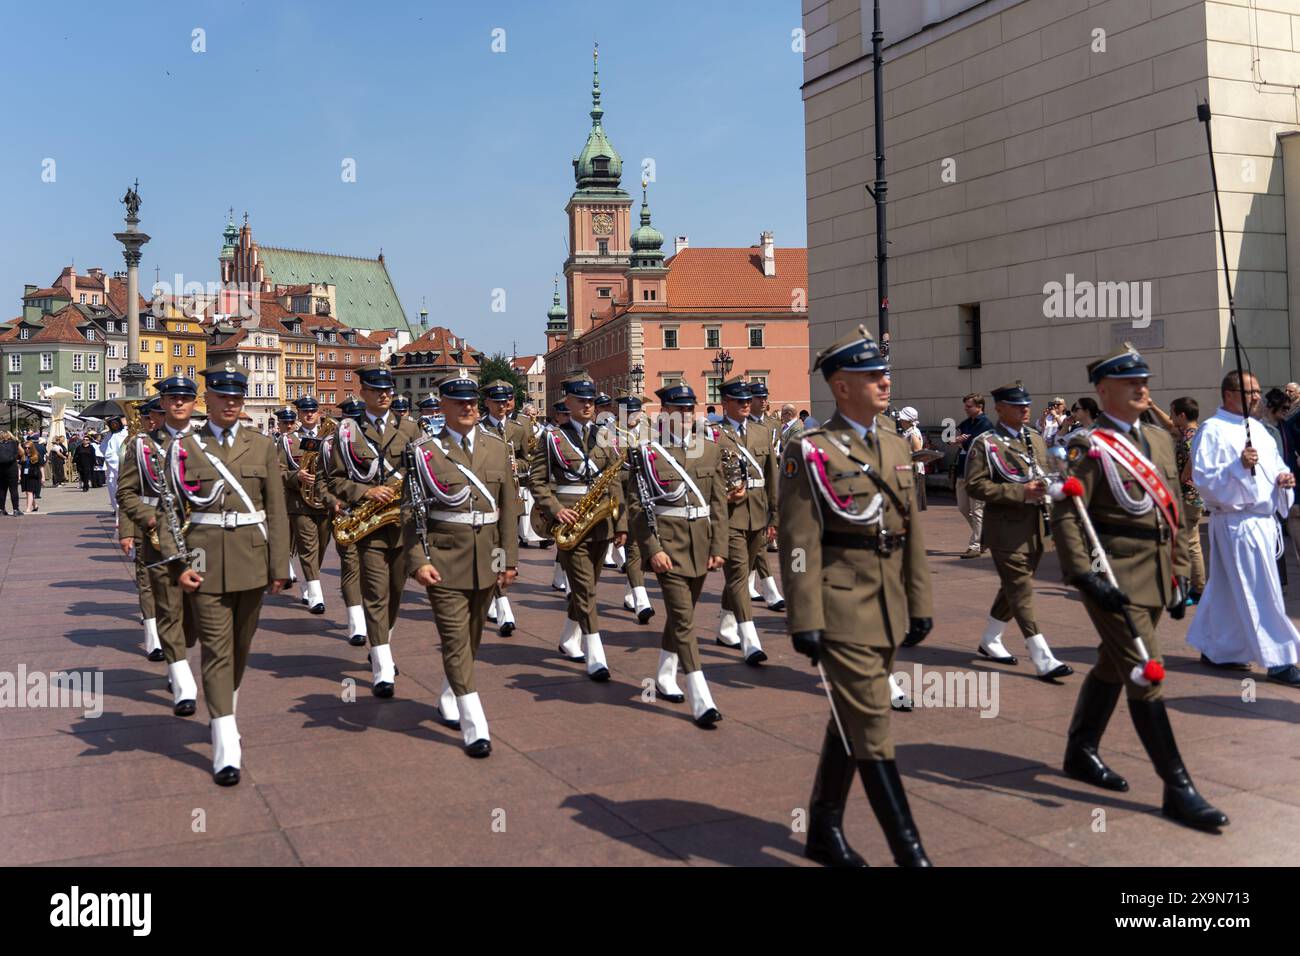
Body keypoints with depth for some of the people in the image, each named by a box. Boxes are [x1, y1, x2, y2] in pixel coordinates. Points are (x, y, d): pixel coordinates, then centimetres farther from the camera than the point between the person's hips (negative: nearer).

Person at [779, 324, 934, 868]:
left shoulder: (897, 449, 12)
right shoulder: (810, 452, -9)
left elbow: (912, 533, 14)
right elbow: (798, 543, -14)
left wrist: (920, 603, 12)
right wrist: (804, 621, -17)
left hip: (888, 611, 7)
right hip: (843, 611, -7)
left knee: (849, 723, 16)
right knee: (871, 728, -4)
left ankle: (824, 833, 29)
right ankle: (907, 850, 3)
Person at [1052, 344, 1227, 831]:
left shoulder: (1160, 440, 13)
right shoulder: (1090, 446, -10)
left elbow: (1172, 513, 17)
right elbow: (1065, 516, -16)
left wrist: (1179, 571, 15)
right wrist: (1084, 576, -23)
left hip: (1154, 579, 8)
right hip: (1115, 580, -8)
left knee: (1111, 667, 18)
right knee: (1146, 677, -6)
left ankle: (1081, 752, 34)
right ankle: (1177, 789, 0)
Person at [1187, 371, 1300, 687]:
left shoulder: (1256, 428, 15)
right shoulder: (1212, 430, -10)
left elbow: (1274, 462, 24)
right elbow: (1202, 477, -17)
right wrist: (1238, 466, -30)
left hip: (1263, 520, 8)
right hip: (1237, 521, -8)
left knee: (1227, 589, 16)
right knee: (1261, 592, -6)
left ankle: (1214, 649, 26)